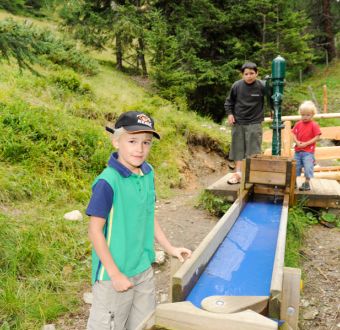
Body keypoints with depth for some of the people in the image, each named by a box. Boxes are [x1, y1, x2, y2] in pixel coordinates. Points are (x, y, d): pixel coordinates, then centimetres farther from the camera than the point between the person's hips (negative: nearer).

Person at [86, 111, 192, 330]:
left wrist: (170, 248, 10)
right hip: (115, 273, -6)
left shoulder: (148, 173, -1)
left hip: (144, 269, 7)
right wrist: (115, 274, -16)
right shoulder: (108, 182, -22)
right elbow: (95, 231, -18)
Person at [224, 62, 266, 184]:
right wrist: (229, 113, -4)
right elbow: (229, 101, 7)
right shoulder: (236, 86, -6)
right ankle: (238, 173, 15)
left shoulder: (262, 86, -11)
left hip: (254, 123, -2)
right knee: (238, 148, 7)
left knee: (253, 150, 2)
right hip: (238, 122, 2)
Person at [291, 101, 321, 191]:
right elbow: (294, 134, 8)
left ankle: (307, 184, 12)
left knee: (308, 168, -4)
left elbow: (317, 137, -11)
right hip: (298, 150, 5)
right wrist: (297, 142, -11)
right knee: (295, 167, 12)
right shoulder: (298, 124, 5)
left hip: (308, 152, -5)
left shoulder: (314, 125, -8)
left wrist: (306, 143, -18)